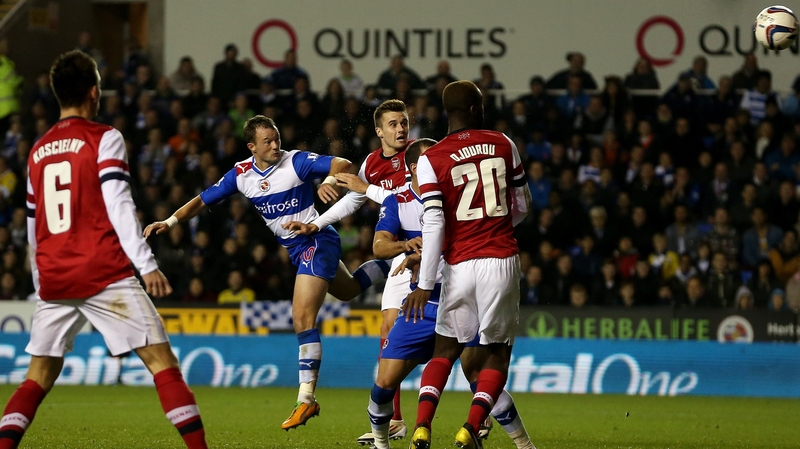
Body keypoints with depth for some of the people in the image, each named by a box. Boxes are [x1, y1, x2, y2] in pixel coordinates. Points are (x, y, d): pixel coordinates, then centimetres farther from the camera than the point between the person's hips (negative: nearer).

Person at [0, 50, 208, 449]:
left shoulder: (38, 150, 16)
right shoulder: (104, 139, -2)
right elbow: (118, 205, -13)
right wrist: (146, 265, -17)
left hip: (53, 280, 5)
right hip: (105, 276, -5)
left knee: (38, 378, 9)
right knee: (162, 360, -4)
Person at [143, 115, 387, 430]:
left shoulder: (295, 162, -19)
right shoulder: (241, 174, -1)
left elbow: (343, 164, -27)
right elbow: (204, 200, 5)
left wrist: (329, 181, -48)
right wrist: (170, 221, -5)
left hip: (317, 241, -8)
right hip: (295, 248, 8)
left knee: (302, 319, -16)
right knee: (348, 291, 29)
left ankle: (306, 399, -14)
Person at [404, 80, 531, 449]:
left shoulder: (431, 159, -3)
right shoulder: (504, 145, 4)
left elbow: (434, 224, -10)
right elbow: (522, 207, 12)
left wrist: (425, 283, -9)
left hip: (460, 264, 0)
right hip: (502, 260, 0)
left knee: (445, 349, 15)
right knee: (497, 352, 12)